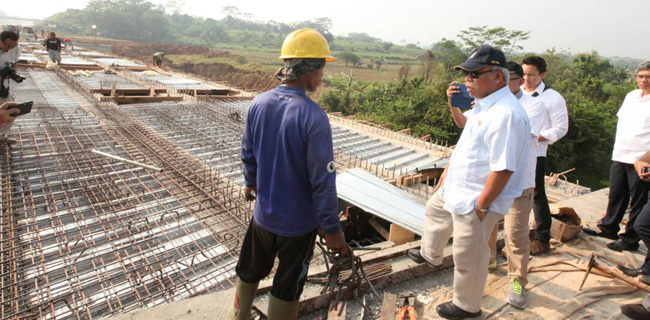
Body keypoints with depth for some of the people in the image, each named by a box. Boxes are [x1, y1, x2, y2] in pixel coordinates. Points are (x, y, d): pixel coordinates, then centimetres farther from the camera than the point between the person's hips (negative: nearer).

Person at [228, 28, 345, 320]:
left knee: (249, 269, 28)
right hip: (298, 222, -5)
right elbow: (322, 181, -23)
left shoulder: (258, 104, -8)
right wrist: (332, 229, -11)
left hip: (263, 212, 6)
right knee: (288, 285, 17)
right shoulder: (314, 117, -27)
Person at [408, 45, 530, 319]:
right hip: (457, 188, 11)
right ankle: (430, 254, 60)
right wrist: (447, 171, 20)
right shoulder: (483, 105, 4)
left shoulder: (506, 114, -28)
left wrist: (481, 207, -25)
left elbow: (503, 169, -30)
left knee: (469, 258, 7)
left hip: (475, 199, -10)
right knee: (434, 210, 33)